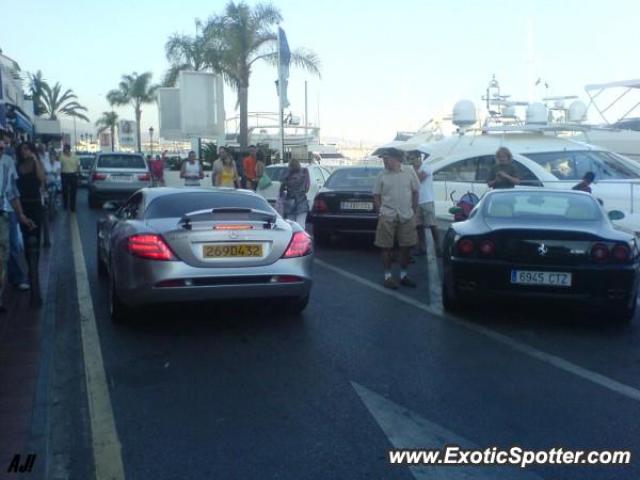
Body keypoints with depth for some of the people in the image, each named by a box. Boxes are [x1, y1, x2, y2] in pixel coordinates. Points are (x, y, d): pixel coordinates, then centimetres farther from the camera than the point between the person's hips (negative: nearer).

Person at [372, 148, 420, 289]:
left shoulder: (410, 172, 3)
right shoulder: (382, 175, 1)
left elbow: (415, 193, 9)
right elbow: (376, 196, 5)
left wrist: (414, 212, 5)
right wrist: (380, 213, -2)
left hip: (407, 217, 2)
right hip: (388, 217, -1)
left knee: (406, 247, 7)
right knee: (387, 247, 1)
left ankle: (403, 275, 21)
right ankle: (388, 276, 11)